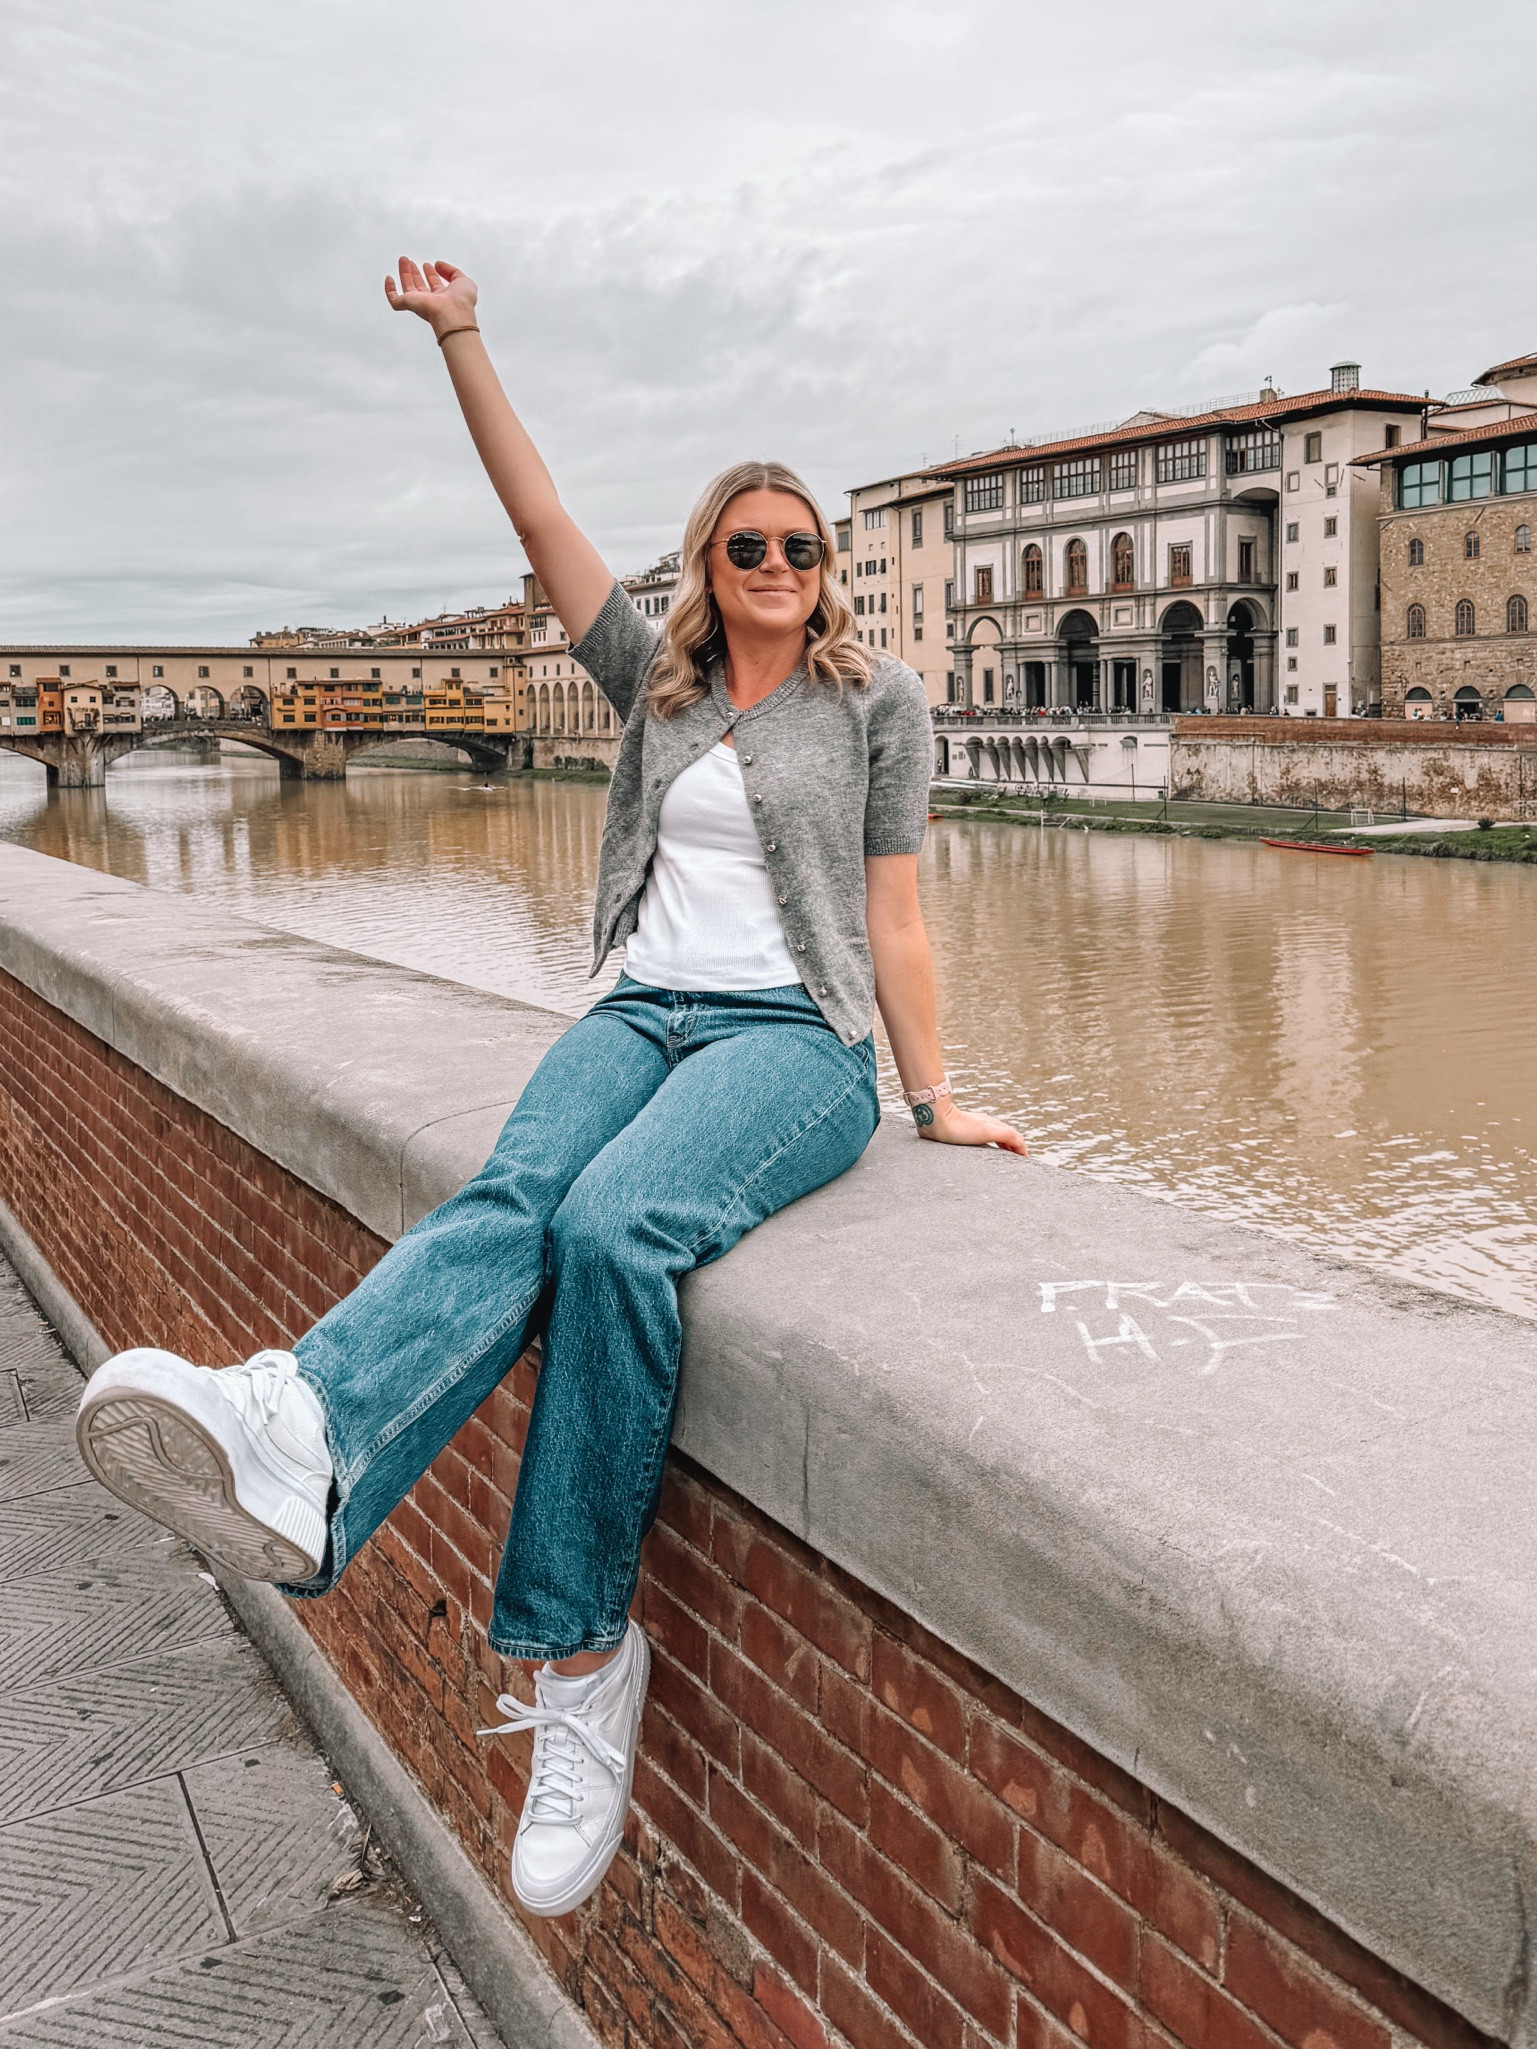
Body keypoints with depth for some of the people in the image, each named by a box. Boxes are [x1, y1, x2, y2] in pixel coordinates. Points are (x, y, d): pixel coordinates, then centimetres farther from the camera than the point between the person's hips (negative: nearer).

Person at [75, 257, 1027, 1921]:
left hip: (793, 1037, -3)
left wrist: (934, 1101, 5)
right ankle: (301, 1444, -60)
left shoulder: (878, 701, 11)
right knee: (515, 1194, -32)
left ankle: (574, 1651, -29)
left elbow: (891, 914, 8)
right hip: (646, 1011, 3)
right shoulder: (657, 678, 21)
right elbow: (540, 519, 16)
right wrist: (462, 343, 11)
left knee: (616, 1225, -35)